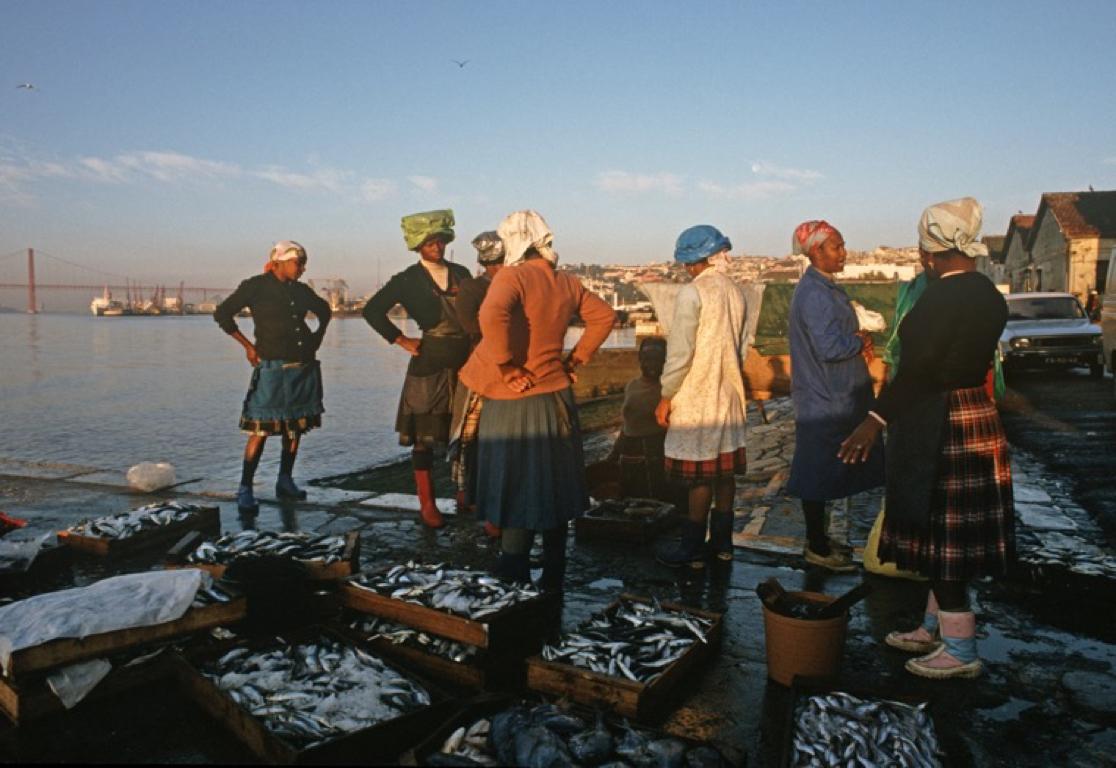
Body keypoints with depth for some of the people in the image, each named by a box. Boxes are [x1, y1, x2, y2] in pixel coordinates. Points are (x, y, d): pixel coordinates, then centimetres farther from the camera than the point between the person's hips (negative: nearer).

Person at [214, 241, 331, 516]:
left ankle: (285, 481, 22)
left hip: (304, 367, 6)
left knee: (296, 427, 10)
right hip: (272, 368, -6)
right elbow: (222, 313, -1)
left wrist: (318, 336, 17)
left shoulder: (301, 290, 10)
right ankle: (245, 489, 0)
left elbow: (324, 310, 29)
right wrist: (248, 346, -3)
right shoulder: (255, 286, -4)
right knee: (261, 430, -9)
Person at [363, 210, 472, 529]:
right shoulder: (408, 280, -1)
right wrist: (401, 340, -6)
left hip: (466, 362, 4)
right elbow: (373, 310, -2)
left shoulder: (461, 273, 11)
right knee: (425, 437, 1)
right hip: (429, 365, -4)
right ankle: (427, 505, 9)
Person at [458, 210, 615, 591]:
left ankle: (515, 583, 11)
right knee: (555, 491, 15)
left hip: (514, 402, -6)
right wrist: (576, 358, 12)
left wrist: (506, 366, -21)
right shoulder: (567, 282, 6)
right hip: (557, 397, 6)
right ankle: (553, 578, 27)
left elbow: (492, 316, -33)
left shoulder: (511, 277, -14)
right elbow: (604, 316, 14)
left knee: (517, 496, 3)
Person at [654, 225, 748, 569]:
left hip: (696, 397, -7)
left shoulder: (692, 293, -15)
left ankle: (693, 548, 9)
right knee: (725, 469, 12)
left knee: (699, 475, -1)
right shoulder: (735, 292, 8)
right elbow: (740, 348, 13)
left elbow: (680, 352, -17)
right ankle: (722, 541, 22)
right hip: (729, 396, 7)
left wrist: (666, 395, -9)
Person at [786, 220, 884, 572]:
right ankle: (817, 548, 13)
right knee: (818, 474, 1)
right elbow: (829, 347, -26)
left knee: (823, 473, 17)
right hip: (823, 399, -10)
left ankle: (818, 540, 29)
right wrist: (861, 340, -8)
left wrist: (857, 341, -2)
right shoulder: (814, 294, -19)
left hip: (831, 397, 10)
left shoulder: (826, 288, 13)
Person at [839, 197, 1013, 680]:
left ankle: (960, 651, 14)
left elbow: (919, 367, -26)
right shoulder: (987, 293, 8)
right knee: (950, 533, 18)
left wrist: (876, 420, -26)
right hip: (974, 415, 10)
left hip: (939, 424, -10)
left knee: (942, 535, 2)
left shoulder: (943, 296, -20)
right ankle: (934, 627, 32)